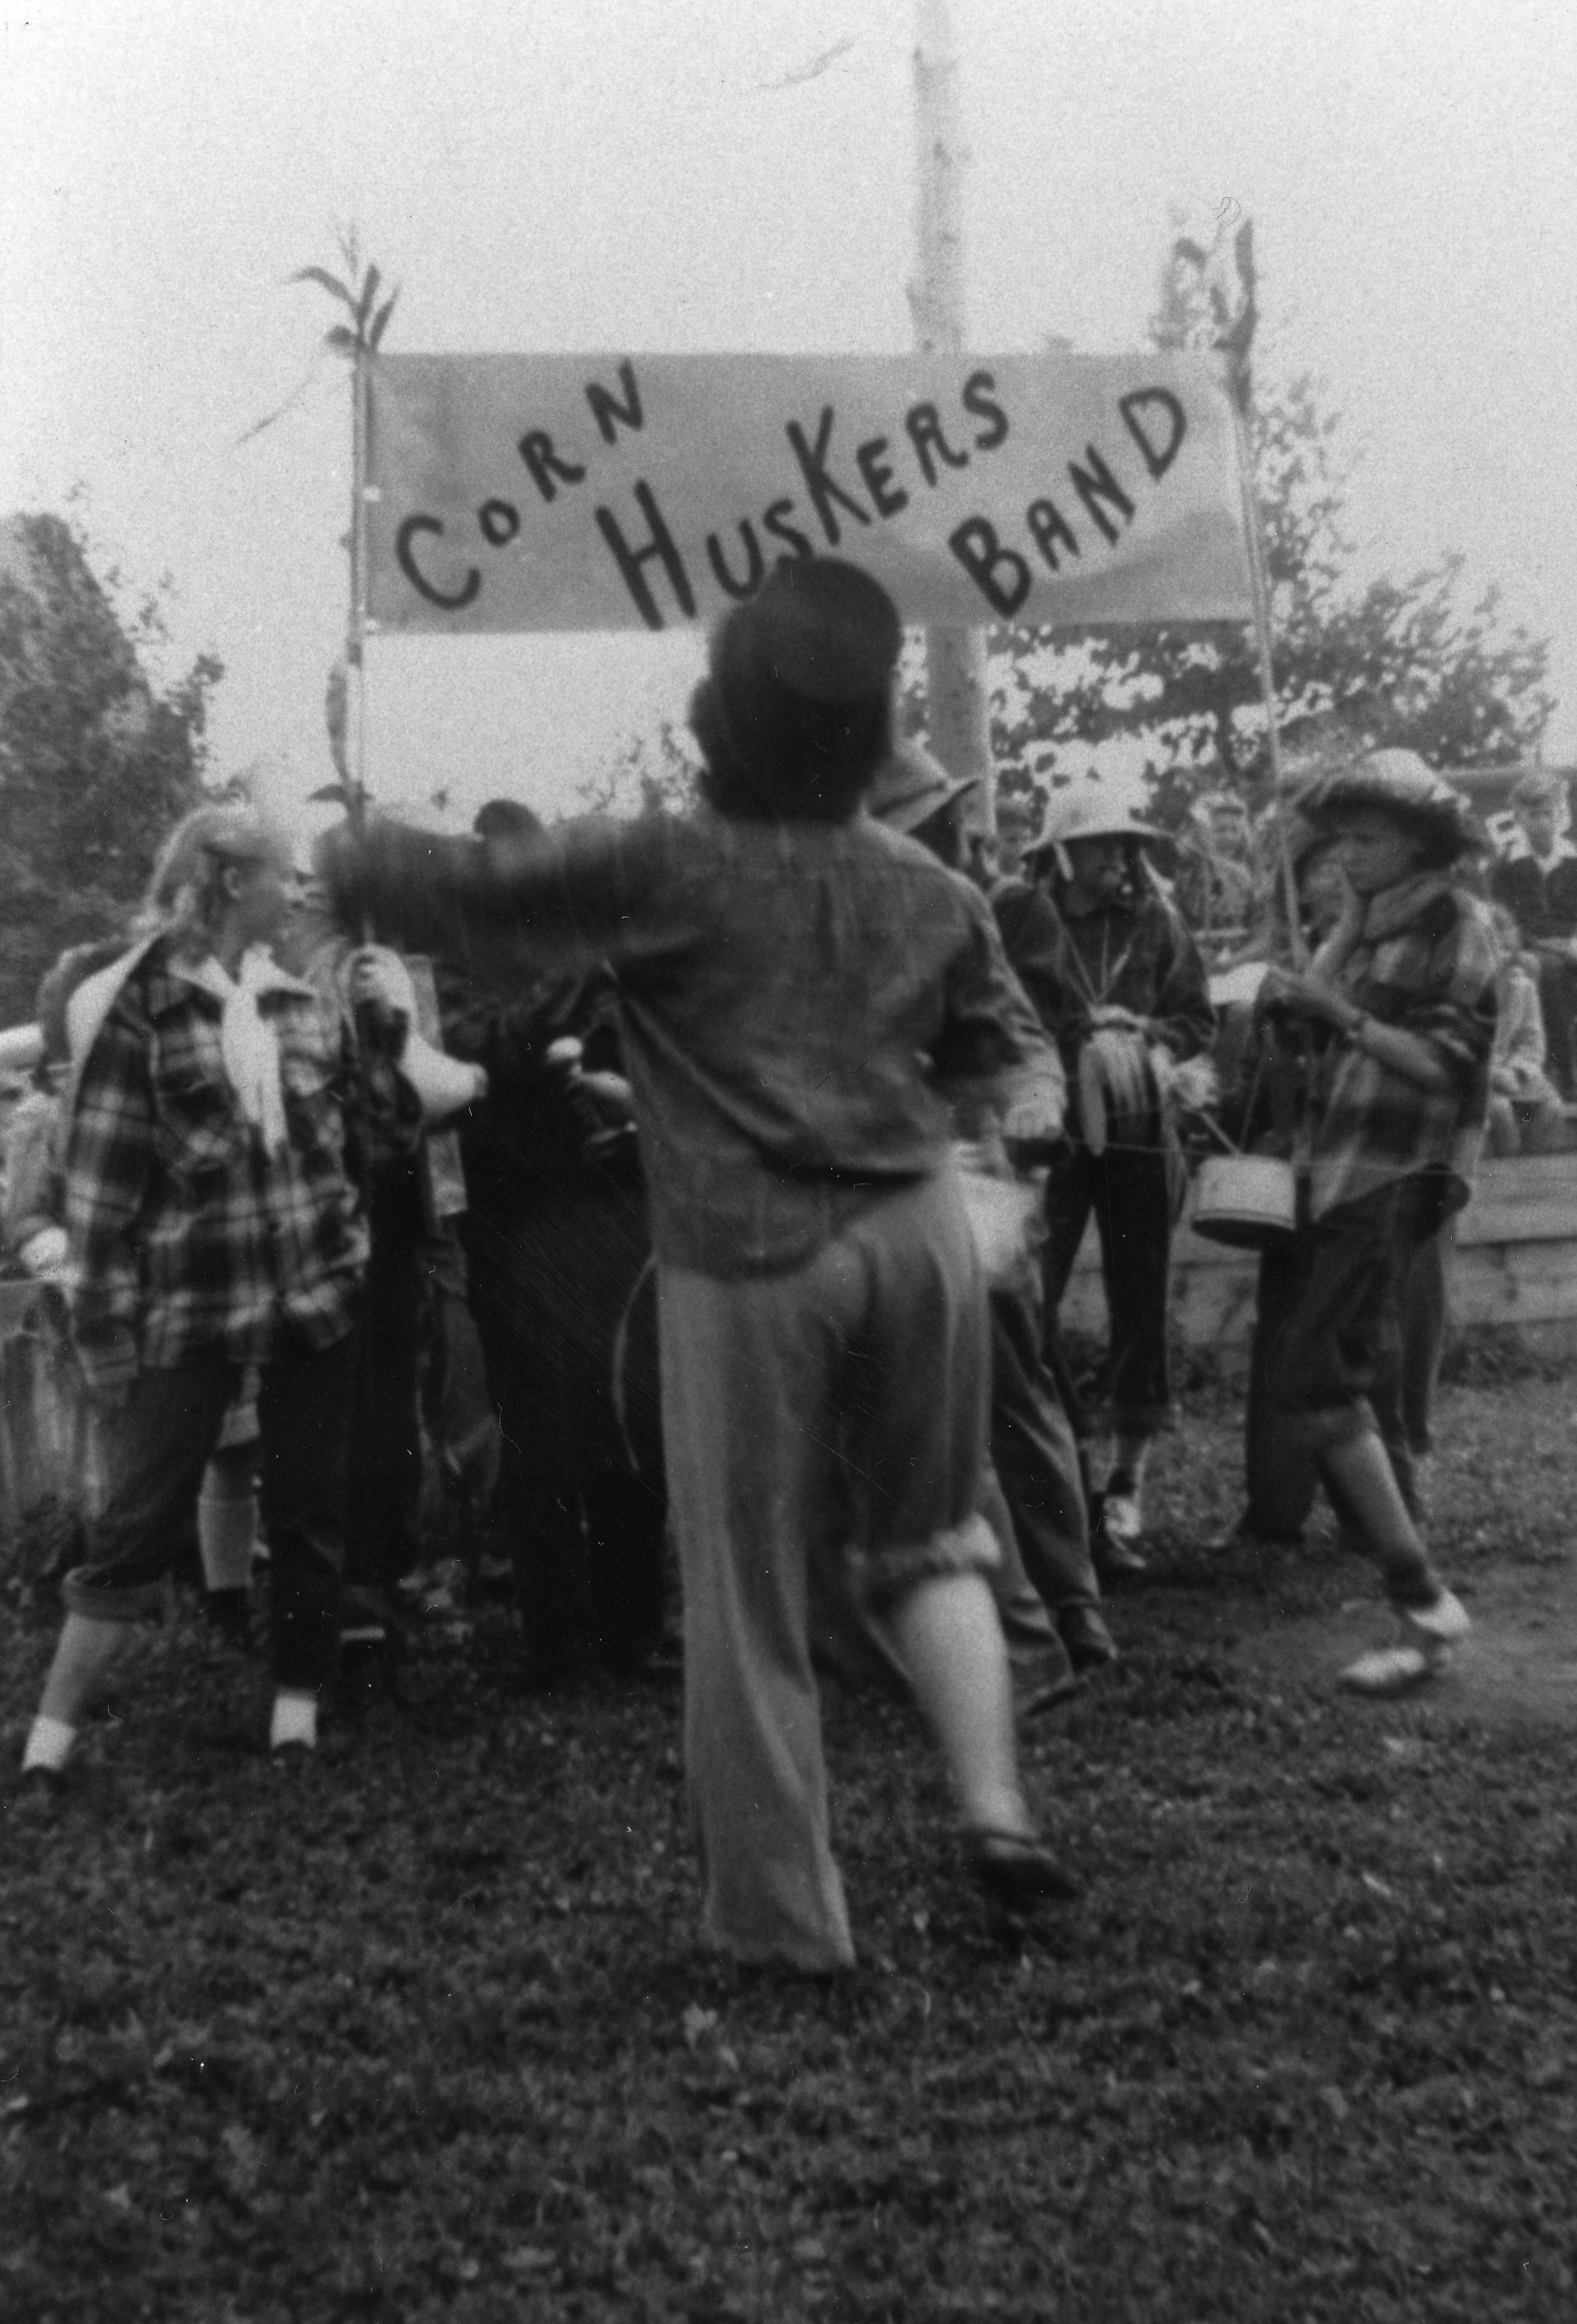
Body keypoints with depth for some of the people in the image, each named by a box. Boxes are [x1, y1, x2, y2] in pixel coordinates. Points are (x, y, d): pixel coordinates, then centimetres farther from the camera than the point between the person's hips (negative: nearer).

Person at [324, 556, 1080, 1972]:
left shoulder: (665, 869, -5)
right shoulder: (931, 892, 8)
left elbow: (469, 896, 1)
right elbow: (1002, 1048, 15)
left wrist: (344, 856, 17)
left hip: (750, 1261, -4)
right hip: (917, 1230, 4)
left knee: (751, 1598, 7)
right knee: (932, 1539, 22)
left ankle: (785, 1918, 18)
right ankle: (995, 1809, 13)